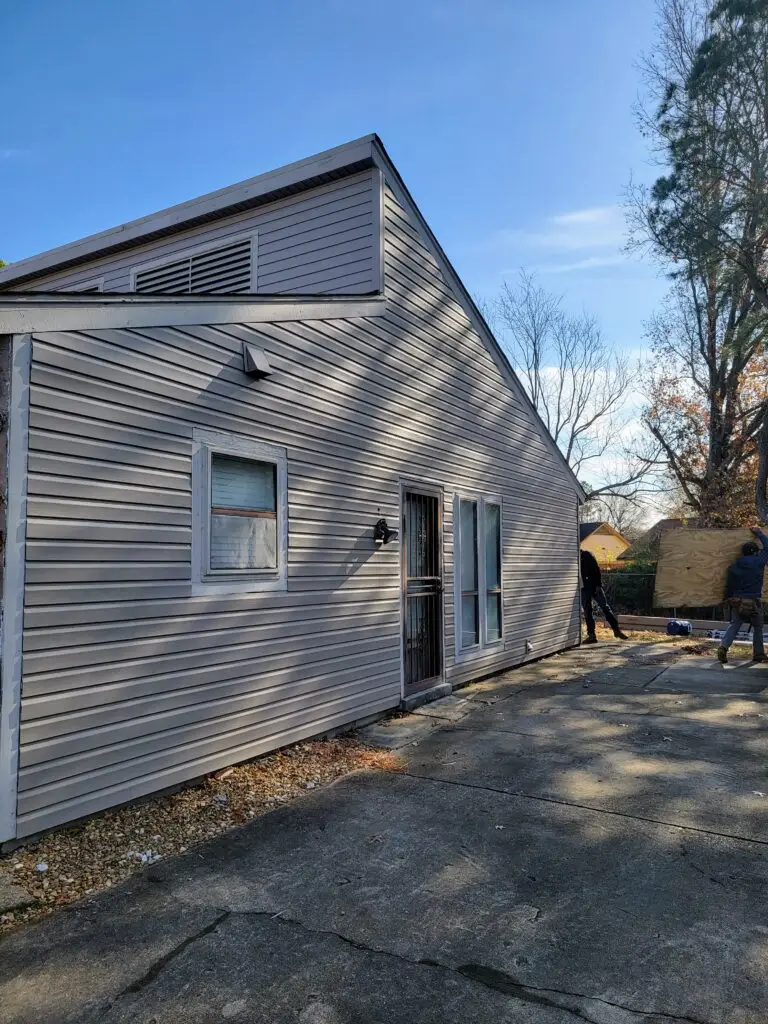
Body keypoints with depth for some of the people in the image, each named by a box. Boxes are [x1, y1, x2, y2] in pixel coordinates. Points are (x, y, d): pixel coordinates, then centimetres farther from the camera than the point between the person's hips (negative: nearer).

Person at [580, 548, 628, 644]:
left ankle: (616, 630, 5)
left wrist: (599, 585, -12)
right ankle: (591, 635, 7)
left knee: (605, 607, -3)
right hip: (583, 590, 3)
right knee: (587, 612, 2)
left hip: (594, 587, -3)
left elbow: (597, 570, -6)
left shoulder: (587, 555, -4)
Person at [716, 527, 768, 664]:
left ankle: (723, 647, -15)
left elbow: (729, 584, 7)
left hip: (737, 601, 2)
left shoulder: (734, 565, 2)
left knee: (734, 626, 4)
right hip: (754, 601, -2)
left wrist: (728, 599, 19)